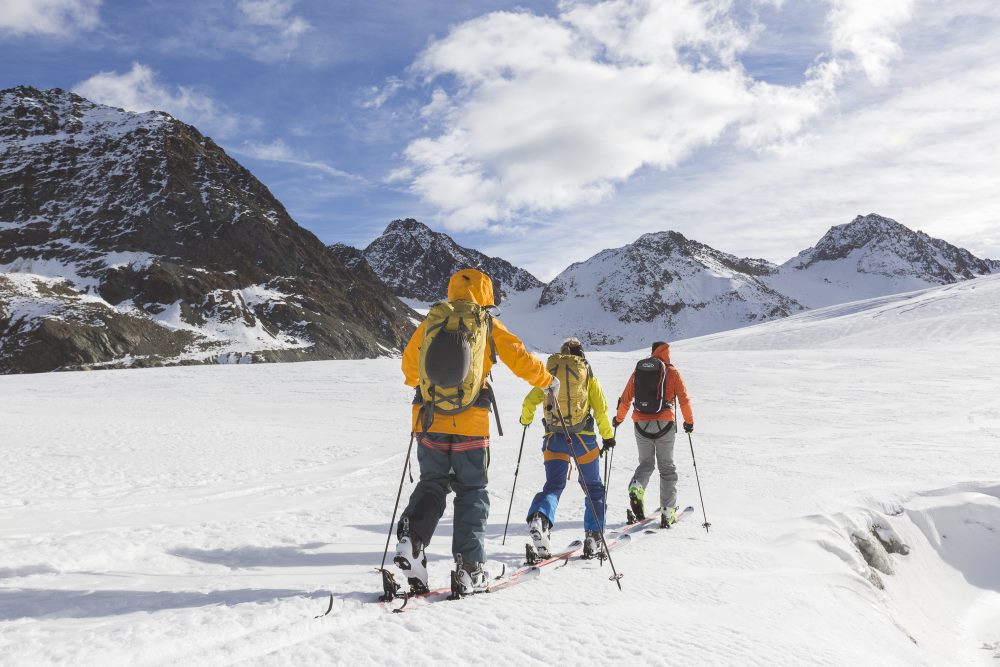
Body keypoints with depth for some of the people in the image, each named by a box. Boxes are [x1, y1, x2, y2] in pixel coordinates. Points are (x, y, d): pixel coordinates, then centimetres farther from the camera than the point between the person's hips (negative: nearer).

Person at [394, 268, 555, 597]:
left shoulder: (430, 321, 8)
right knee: (472, 491, 8)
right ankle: (468, 570, 4)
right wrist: (548, 381, 23)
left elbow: (408, 363, 21)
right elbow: (521, 359, 5)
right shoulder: (487, 325, 1)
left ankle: (412, 536, -8)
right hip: (470, 423, -2)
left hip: (429, 419, 3)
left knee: (431, 484, 17)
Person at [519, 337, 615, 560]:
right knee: (594, 487, 14)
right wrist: (608, 436, 10)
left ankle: (539, 518, -28)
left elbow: (530, 401, 10)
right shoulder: (587, 374, 4)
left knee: (553, 485, 3)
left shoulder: (548, 372, 8)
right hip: (583, 438, -1)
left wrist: (525, 420, 30)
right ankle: (593, 538, 8)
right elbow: (601, 408, 0)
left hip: (554, 438, 1)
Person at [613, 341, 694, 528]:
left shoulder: (638, 370, 7)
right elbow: (684, 400, 0)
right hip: (664, 424, -2)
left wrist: (618, 419, 24)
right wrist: (689, 422, 13)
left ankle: (637, 487, -13)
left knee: (646, 463, 18)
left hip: (641, 424, 2)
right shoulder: (672, 372, 1)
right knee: (667, 468, 9)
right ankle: (667, 513, 4)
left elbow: (625, 399, 9)